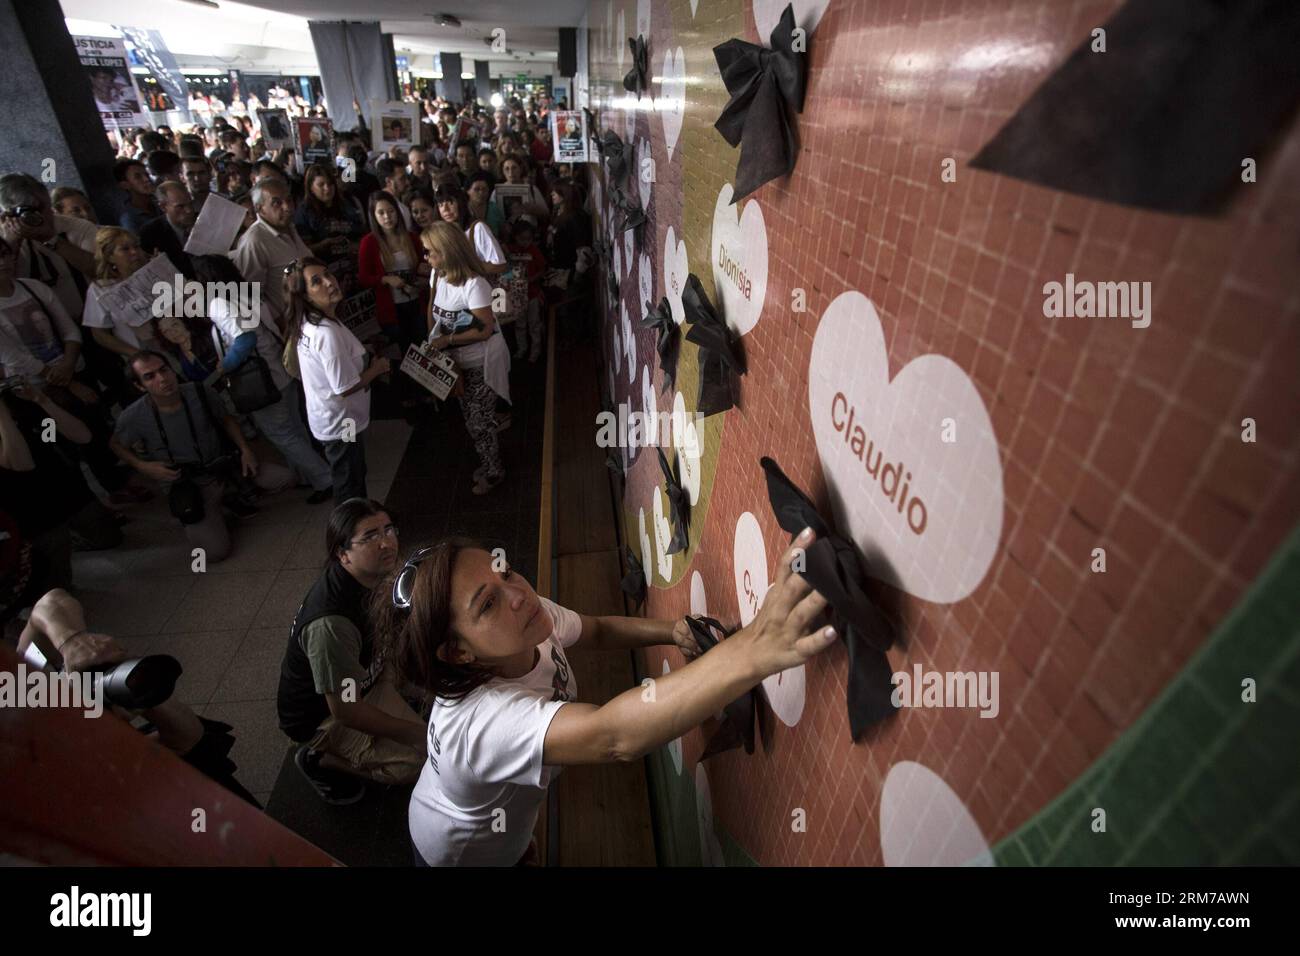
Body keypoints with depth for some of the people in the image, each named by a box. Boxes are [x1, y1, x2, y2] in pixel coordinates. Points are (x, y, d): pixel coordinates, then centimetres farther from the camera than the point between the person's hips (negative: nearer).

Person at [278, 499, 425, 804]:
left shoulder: (363, 577, -13)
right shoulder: (331, 624, -38)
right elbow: (344, 711, -29)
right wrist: (417, 734, -19)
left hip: (358, 678, 8)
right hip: (320, 717, -7)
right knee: (419, 758, -19)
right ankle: (320, 759, 0)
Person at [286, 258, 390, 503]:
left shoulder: (306, 324, 0)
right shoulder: (328, 333, -30)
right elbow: (346, 388, -27)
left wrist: (365, 364, 1)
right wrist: (376, 368, -11)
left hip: (326, 418, 9)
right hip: (341, 423, -9)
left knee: (355, 476, 28)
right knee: (350, 491, 10)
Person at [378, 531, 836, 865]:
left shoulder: (532, 616, -23)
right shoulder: (481, 717, -46)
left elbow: (597, 630, -3)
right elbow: (615, 737, -62)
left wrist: (670, 631, -23)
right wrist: (752, 650, -75)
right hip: (460, 855, -5)